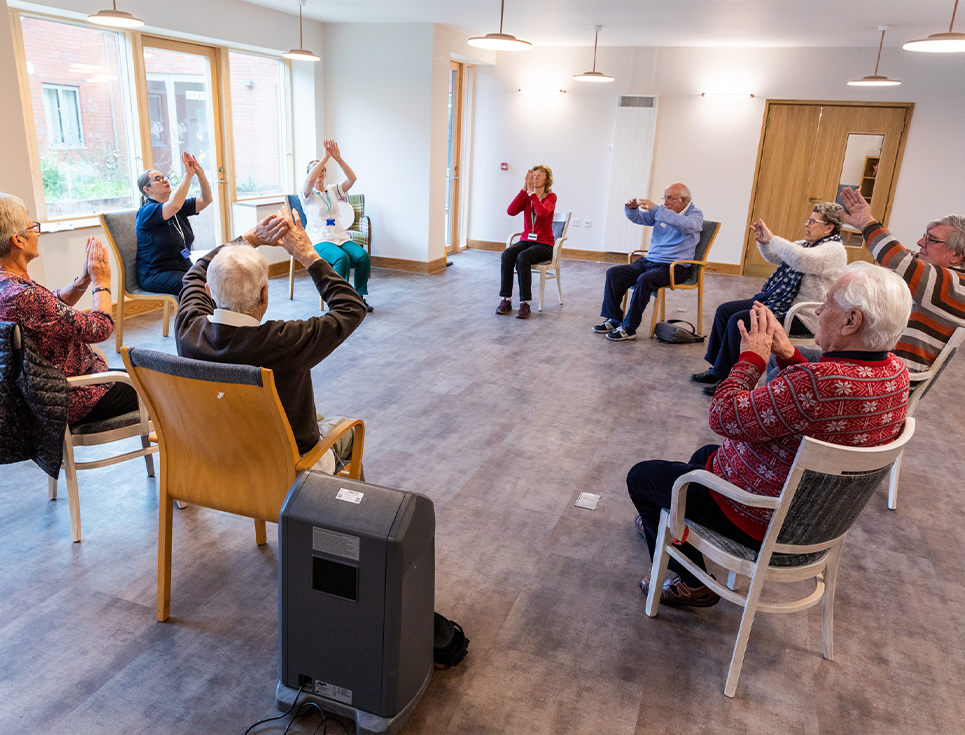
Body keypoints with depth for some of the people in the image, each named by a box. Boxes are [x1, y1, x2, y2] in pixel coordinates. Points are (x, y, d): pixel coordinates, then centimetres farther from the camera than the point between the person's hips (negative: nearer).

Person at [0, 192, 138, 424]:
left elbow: (54, 304, 14)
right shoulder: (22, 295, -32)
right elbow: (100, 329, -27)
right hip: (71, 401, -10)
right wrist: (102, 283, -11)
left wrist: (84, 279, -2)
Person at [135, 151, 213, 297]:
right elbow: (174, 205, -29)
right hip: (155, 275, -7)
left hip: (185, 268, 8)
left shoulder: (180, 208, 13)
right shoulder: (146, 212, -10)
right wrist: (188, 175, -26)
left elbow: (206, 200, 3)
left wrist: (200, 173, -12)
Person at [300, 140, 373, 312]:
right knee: (342, 258, -36)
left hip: (341, 237, 5)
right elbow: (310, 179, -22)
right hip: (320, 240, -5)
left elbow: (352, 178, -1)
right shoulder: (307, 193, 3)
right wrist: (326, 157, -19)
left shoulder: (332, 190, 16)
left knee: (363, 256, -24)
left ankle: (359, 297, -8)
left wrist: (338, 158, -12)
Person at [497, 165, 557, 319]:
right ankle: (506, 300, -27)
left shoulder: (551, 197, -2)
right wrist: (524, 189, -14)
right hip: (525, 240, 4)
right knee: (507, 254, -28)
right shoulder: (526, 196, 9)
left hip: (544, 244, -4)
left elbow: (543, 212, -25)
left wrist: (531, 191, -18)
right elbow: (511, 211, -10)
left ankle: (525, 303, -31)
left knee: (522, 257, -34)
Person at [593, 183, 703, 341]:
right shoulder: (662, 212, 14)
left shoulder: (695, 214, -5)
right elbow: (638, 217, 17)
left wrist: (655, 208, -33)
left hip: (674, 268, -7)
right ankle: (613, 320, -5)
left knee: (644, 280, -35)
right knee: (614, 273, -9)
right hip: (649, 261, 7)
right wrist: (631, 209, -9)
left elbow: (687, 225, -29)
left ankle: (629, 328, -27)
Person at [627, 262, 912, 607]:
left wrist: (752, 357, -17)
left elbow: (723, 417, -29)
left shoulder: (821, 382, -39)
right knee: (704, 454, 33)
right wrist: (787, 355, -3)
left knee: (641, 477, 10)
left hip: (760, 521, -9)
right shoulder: (896, 372, -9)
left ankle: (691, 582, 23)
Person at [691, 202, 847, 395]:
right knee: (724, 311, 2)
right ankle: (718, 368, 7)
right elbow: (774, 258, 23)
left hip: (801, 316, -10)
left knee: (738, 321, -25)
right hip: (779, 303, 10)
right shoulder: (807, 244, 15)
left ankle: (728, 377, -14)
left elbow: (799, 259, -34)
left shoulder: (834, 250, -14)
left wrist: (772, 238, -26)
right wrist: (763, 242, 3)